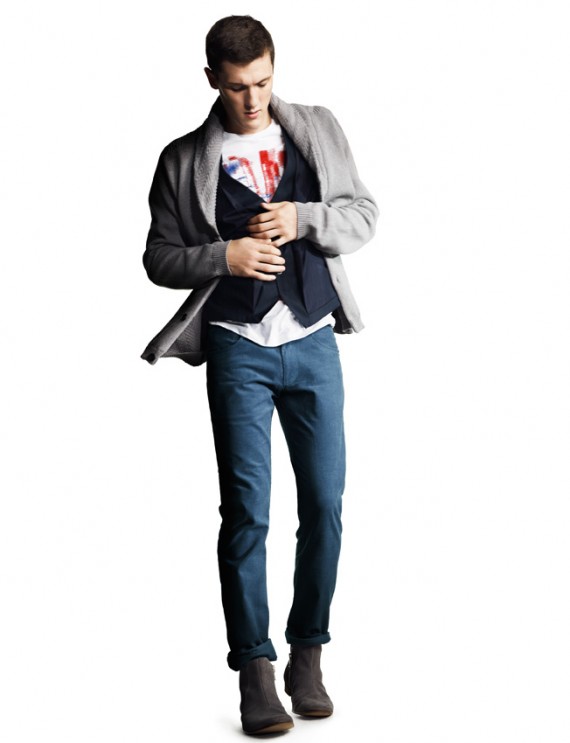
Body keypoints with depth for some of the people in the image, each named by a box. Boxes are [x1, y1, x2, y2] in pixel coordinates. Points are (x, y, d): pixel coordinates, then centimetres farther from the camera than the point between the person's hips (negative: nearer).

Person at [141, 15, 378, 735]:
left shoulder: (319, 130, 9)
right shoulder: (183, 160, 3)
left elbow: (363, 214, 9)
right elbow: (159, 258, 5)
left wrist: (301, 218, -9)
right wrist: (224, 255, -13)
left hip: (313, 344, 2)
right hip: (239, 350, -2)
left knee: (324, 504, 2)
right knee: (247, 512, -5)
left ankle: (308, 656, 17)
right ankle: (255, 671, 2)